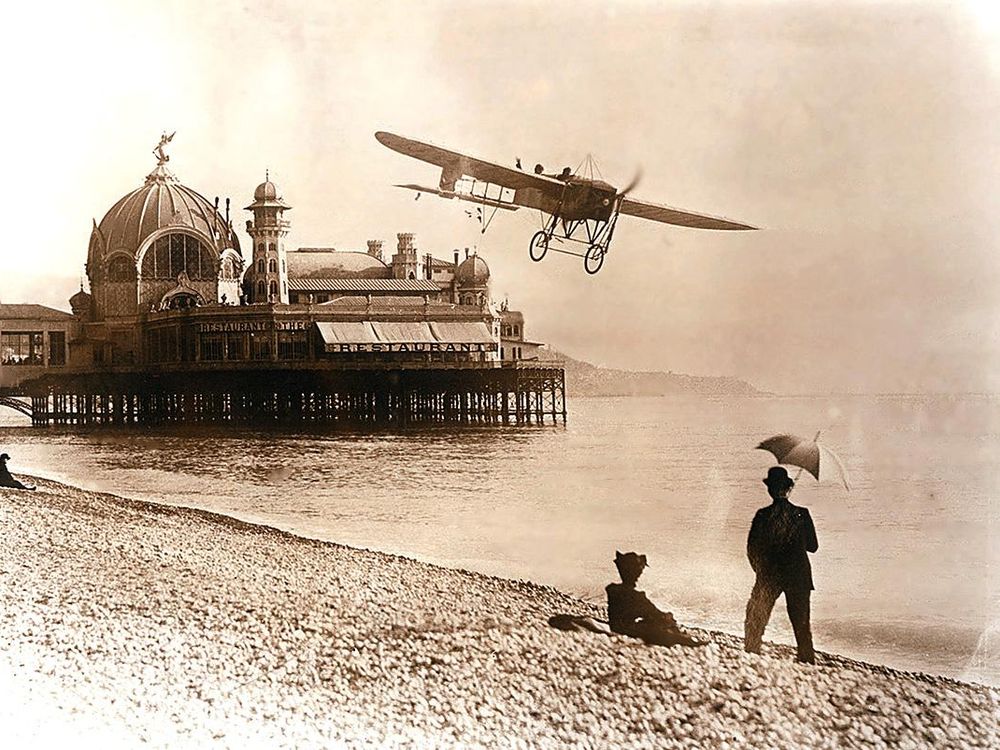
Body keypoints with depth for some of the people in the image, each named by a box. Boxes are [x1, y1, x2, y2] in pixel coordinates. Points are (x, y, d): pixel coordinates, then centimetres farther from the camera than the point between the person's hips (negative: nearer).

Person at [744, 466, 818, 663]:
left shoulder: (763, 515, -8)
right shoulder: (802, 514, -6)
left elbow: (752, 549, -4)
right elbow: (813, 546, 2)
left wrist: (759, 569, 13)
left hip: (768, 576, -1)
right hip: (799, 576, 1)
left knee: (755, 620, 12)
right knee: (801, 624, 10)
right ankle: (807, 661, 8)